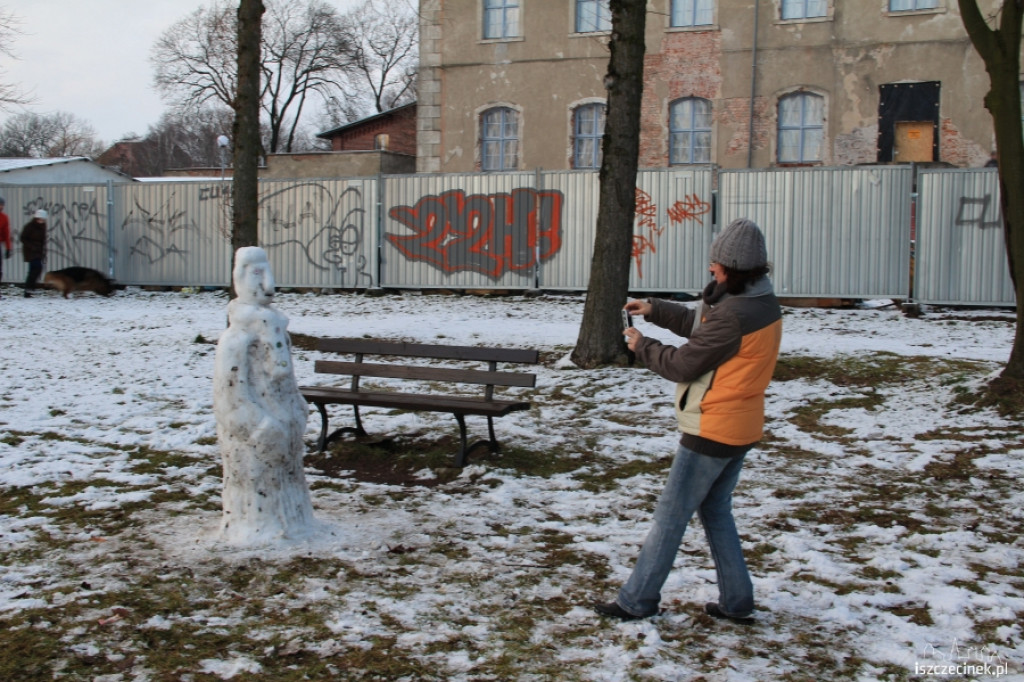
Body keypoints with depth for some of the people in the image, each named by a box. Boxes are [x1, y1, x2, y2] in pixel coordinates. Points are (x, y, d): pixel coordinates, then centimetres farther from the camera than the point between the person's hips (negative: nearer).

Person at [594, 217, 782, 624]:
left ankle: (637, 601, 12)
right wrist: (656, 311, 9)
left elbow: (682, 365, -18)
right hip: (742, 427, 9)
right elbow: (702, 326, 16)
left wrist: (642, 346, -2)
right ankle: (736, 602, 24)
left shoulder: (733, 315, -25)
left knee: (671, 515, 2)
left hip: (712, 430, -9)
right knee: (716, 512, 20)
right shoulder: (765, 305, 5)